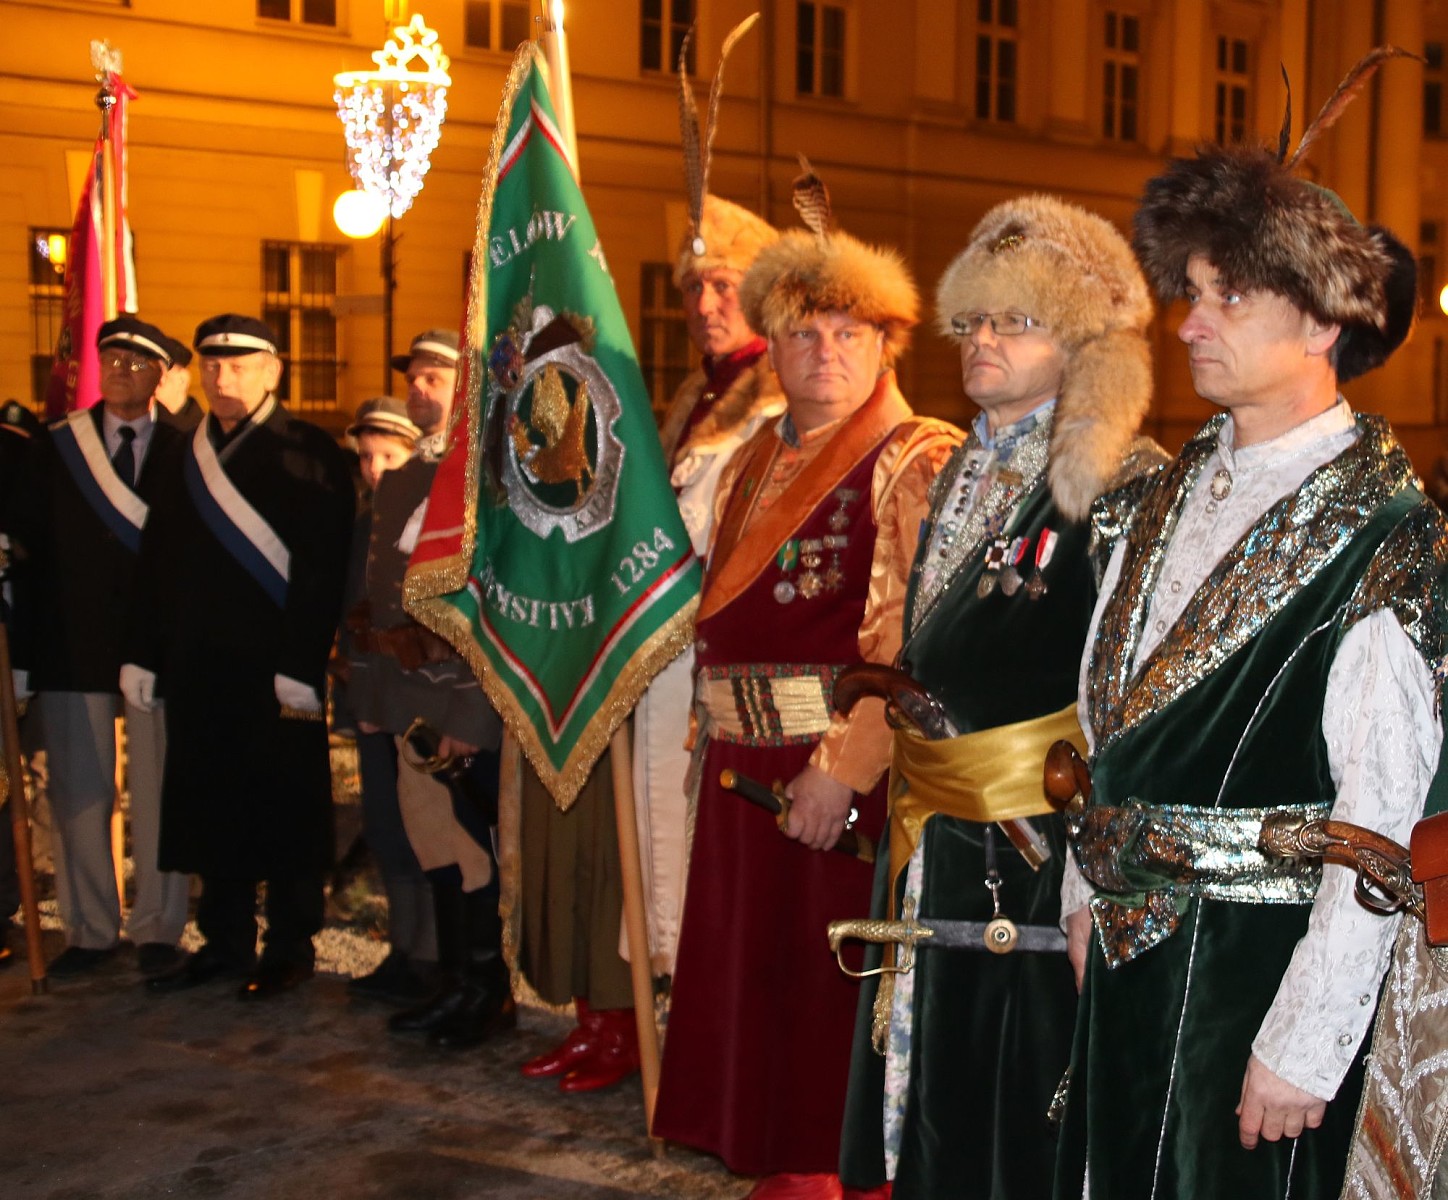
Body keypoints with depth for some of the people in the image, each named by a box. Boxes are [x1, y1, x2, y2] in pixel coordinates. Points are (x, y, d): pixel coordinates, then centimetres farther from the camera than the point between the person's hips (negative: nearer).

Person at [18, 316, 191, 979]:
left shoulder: (184, 450, 2)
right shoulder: (57, 446, 8)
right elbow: (32, 541, 7)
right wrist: (38, 631, 0)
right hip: (75, 644, 2)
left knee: (157, 792, 3)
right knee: (78, 793, 5)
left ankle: (158, 930, 13)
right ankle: (90, 930, 16)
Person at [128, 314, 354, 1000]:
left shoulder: (309, 456, -4)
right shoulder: (188, 455, 14)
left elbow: (322, 571, -11)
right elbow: (157, 560, 15)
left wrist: (301, 666, -18)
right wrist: (144, 654, 9)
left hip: (274, 667, -6)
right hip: (198, 665, 6)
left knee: (284, 808, 1)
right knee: (211, 806, 10)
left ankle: (290, 949, 12)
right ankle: (225, 943, 21)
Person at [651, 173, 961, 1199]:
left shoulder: (921, 462, -9)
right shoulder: (756, 462, 15)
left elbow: (922, 646, -17)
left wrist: (847, 767, -21)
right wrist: (712, 733, 15)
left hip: (858, 776, -7)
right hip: (748, 769, 7)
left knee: (843, 989, 0)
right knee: (761, 974, 14)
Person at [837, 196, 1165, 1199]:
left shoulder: (1122, 489, -13)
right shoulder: (962, 478, 13)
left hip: (1047, 850, -7)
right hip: (941, 845, 7)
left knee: (1034, 1116, 5)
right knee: (946, 1112, 16)